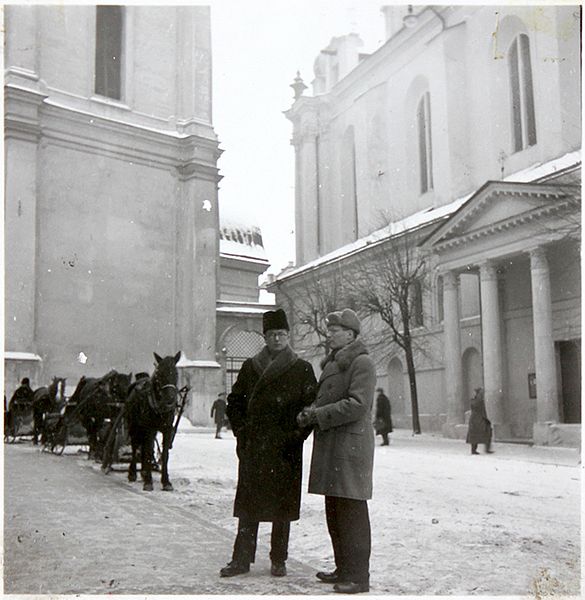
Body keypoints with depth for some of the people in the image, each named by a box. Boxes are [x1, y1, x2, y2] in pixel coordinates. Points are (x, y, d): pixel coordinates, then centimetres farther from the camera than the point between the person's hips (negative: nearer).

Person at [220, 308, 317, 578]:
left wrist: (297, 434, -8)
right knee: (248, 503, 5)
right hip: (252, 446, 2)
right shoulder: (250, 367, 9)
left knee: (283, 504, 5)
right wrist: (241, 430, 3)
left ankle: (278, 560, 17)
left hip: (285, 448, -2)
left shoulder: (302, 369, 3)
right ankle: (242, 558, 13)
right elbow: (234, 401, 13)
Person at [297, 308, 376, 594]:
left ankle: (358, 577, 1)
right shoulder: (333, 362, 20)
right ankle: (343, 569, 25)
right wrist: (310, 412, 5)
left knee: (351, 513, -6)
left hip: (350, 445, -9)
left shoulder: (362, 363, -9)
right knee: (334, 511, 14)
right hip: (330, 446, 9)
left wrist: (317, 415, -17)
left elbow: (357, 405, -18)